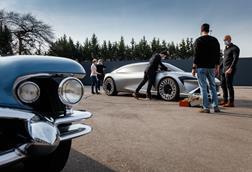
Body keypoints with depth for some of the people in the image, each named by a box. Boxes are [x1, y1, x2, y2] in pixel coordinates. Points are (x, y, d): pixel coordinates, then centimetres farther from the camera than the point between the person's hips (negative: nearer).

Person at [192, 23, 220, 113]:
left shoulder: (198, 40, -5)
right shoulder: (215, 40, 11)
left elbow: (196, 55, -10)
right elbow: (218, 55, 11)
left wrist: (193, 68, -6)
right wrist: (217, 68, 16)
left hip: (201, 68, -5)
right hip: (211, 67, 5)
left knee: (203, 88, -2)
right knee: (213, 87, 12)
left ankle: (206, 108, -2)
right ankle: (216, 107, 13)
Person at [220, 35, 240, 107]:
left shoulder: (235, 48, -10)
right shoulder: (226, 48, 18)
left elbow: (235, 59, -20)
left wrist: (230, 69, -30)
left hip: (230, 70, -9)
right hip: (224, 70, 9)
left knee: (229, 85, -8)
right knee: (223, 85, 12)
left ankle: (231, 102, -3)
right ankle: (225, 100, 23)